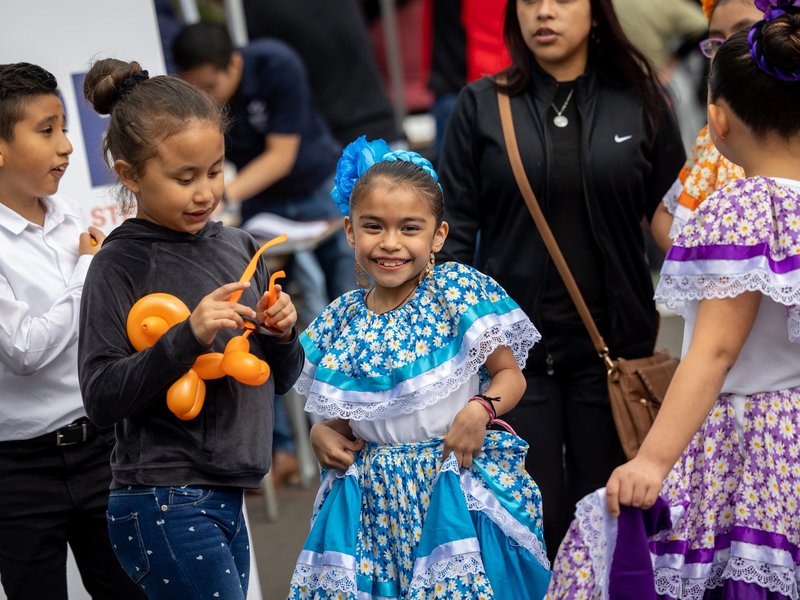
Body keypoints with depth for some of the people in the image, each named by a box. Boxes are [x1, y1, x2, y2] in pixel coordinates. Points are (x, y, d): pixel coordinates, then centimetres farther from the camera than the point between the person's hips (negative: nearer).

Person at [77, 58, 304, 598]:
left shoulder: (238, 247, 10)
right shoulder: (120, 266, -9)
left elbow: (279, 381, 17)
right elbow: (101, 398, -15)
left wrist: (281, 333, -4)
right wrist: (189, 336, -24)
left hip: (225, 503, 7)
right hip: (166, 507, -7)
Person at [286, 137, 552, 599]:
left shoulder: (459, 292, -6)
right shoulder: (342, 320, 5)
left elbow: (511, 375, -2)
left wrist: (481, 408, -20)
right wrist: (323, 434, -4)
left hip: (453, 489, -3)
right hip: (373, 499, 4)